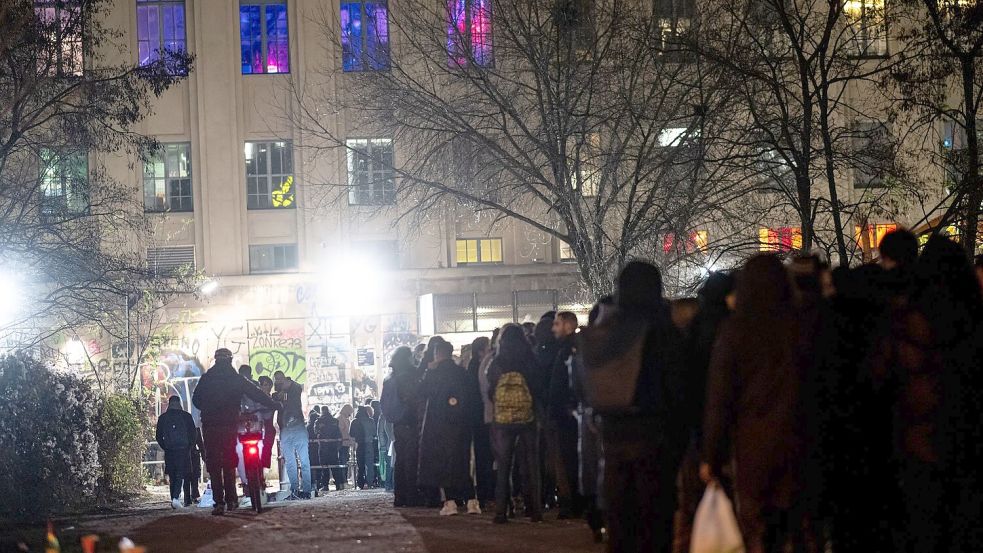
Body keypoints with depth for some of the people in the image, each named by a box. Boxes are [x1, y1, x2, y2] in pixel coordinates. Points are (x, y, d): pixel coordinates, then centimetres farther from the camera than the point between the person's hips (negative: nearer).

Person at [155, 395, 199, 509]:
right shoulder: (186, 416, -1)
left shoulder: (162, 418, 4)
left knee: (172, 477, 10)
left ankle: (174, 500, 8)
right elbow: (194, 434, 1)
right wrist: (190, 447, 12)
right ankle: (176, 498, -20)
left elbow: (159, 437, 7)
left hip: (169, 451, 2)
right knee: (180, 475, -2)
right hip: (183, 450, -2)